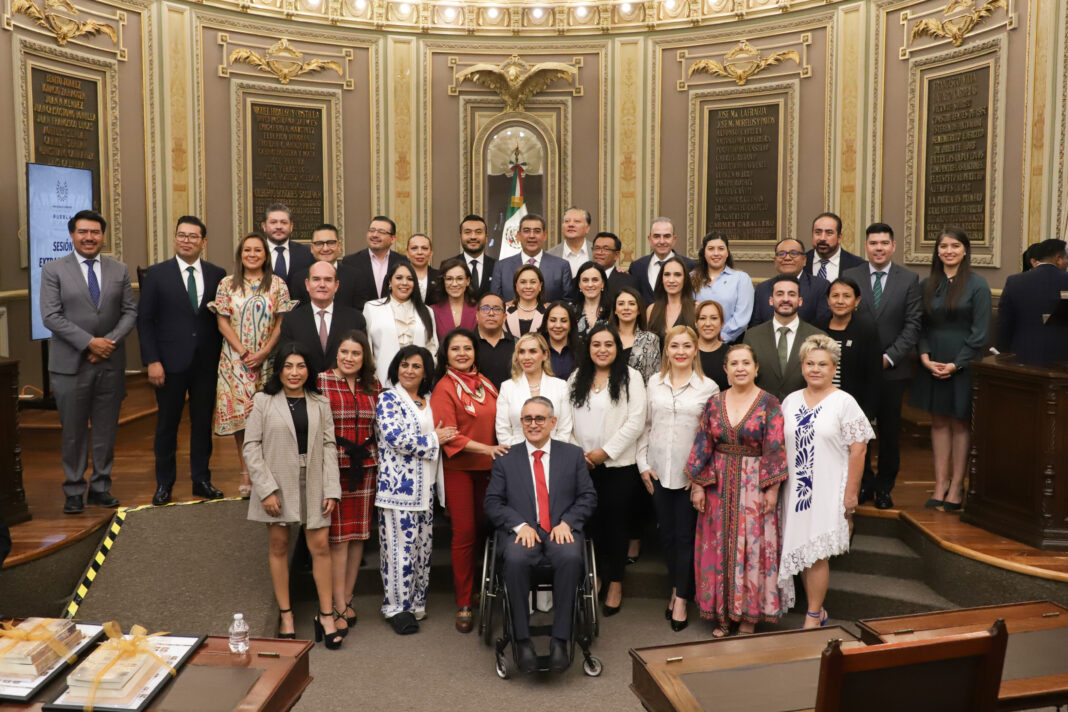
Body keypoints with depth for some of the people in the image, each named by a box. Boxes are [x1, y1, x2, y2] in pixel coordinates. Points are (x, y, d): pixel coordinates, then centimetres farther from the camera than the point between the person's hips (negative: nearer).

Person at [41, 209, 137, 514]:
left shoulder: (119, 270, 9)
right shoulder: (53, 270, 0)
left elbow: (130, 312, 5)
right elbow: (51, 316, -8)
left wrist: (110, 341, -11)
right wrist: (89, 342, -16)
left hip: (111, 364, 3)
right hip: (71, 364, -2)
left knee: (106, 431, 8)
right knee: (73, 432, 5)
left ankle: (100, 487, 20)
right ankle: (74, 492, 16)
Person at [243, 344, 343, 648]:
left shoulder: (320, 403, 5)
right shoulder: (263, 401, -1)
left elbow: (329, 446, 4)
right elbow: (251, 446, -4)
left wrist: (331, 489, -4)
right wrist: (266, 489, -12)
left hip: (311, 483, 1)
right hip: (277, 484, -1)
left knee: (320, 546, -1)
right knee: (278, 546, 8)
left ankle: (326, 615, 9)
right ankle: (285, 615, 21)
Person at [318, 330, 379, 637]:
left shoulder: (373, 386, 10)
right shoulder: (321, 382, -3)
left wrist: (376, 459, 13)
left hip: (365, 465, 4)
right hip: (333, 466, -4)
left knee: (358, 534, 10)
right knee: (338, 536, -3)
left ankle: (347, 598, 22)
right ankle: (339, 608, 4)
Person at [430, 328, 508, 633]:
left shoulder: (484, 383, 9)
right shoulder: (445, 388, -7)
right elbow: (449, 435, -14)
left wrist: (500, 453, 4)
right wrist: (487, 448, -22)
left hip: (488, 468, 5)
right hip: (459, 468, -5)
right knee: (465, 533, -2)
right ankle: (464, 604, 7)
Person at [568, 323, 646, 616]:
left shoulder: (630, 377, -3)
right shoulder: (576, 378, 10)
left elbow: (635, 422, -10)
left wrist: (605, 451, -12)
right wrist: (577, 452, -5)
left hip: (619, 464, -3)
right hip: (583, 465, 3)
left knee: (615, 522, 3)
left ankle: (615, 583, 17)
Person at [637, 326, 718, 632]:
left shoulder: (708, 387, -3)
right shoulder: (654, 383, 5)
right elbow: (645, 426, 9)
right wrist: (643, 464, 3)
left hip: (691, 475, -3)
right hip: (658, 473, 3)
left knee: (685, 536, 2)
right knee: (666, 535, 11)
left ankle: (681, 599, 13)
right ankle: (676, 587, 29)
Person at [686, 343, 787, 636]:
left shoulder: (769, 404, -5)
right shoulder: (714, 403, 4)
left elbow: (774, 449, -7)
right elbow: (702, 446, 4)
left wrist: (772, 489, -11)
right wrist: (697, 485, 1)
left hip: (755, 486, -3)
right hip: (719, 485, 3)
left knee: (752, 547, 1)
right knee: (719, 546, 7)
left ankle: (748, 617, 15)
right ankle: (722, 613, 20)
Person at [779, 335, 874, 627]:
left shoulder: (844, 402, -5)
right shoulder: (790, 401, 8)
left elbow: (858, 450, -8)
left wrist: (851, 494, -11)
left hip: (828, 491, -4)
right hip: (796, 490, 5)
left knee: (817, 554, -2)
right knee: (800, 553, 8)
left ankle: (812, 617, 11)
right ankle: (818, 609, 25)